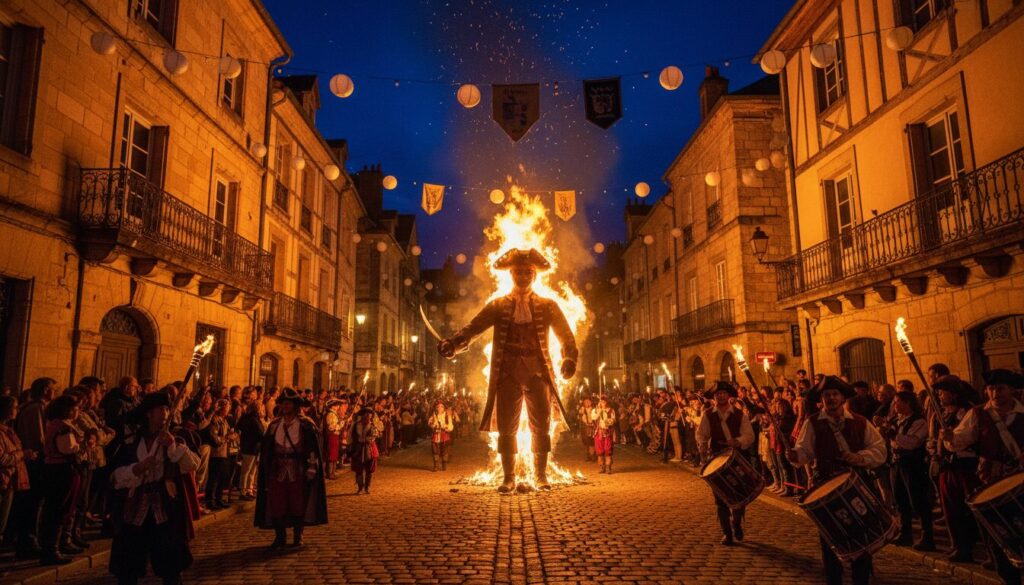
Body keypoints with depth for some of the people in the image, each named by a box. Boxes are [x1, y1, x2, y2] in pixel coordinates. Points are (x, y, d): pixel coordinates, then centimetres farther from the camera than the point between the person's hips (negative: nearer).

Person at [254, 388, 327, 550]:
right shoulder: (274, 425, 7)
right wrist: (267, 471, 5)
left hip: (298, 472, -3)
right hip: (277, 471, 3)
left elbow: (314, 450, -5)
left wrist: (311, 469, -12)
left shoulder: (306, 425, -3)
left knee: (298, 505, 3)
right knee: (276, 505, 4)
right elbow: (266, 449, 9)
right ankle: (279, 537, 19)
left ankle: (297, 537, 19)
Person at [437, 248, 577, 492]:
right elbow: (473, 327, -5)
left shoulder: (547, 306, 7)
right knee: (506, 428, 4)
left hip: (538, 374, 0)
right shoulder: (498, 306, 7)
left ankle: (541, 476, 21)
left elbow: (565, 335, -1)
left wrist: (569, 358, -21)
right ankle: (508, 478, 18)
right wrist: (453, 343, -23)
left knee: (541, 427, 5)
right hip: (507, 374, 0)